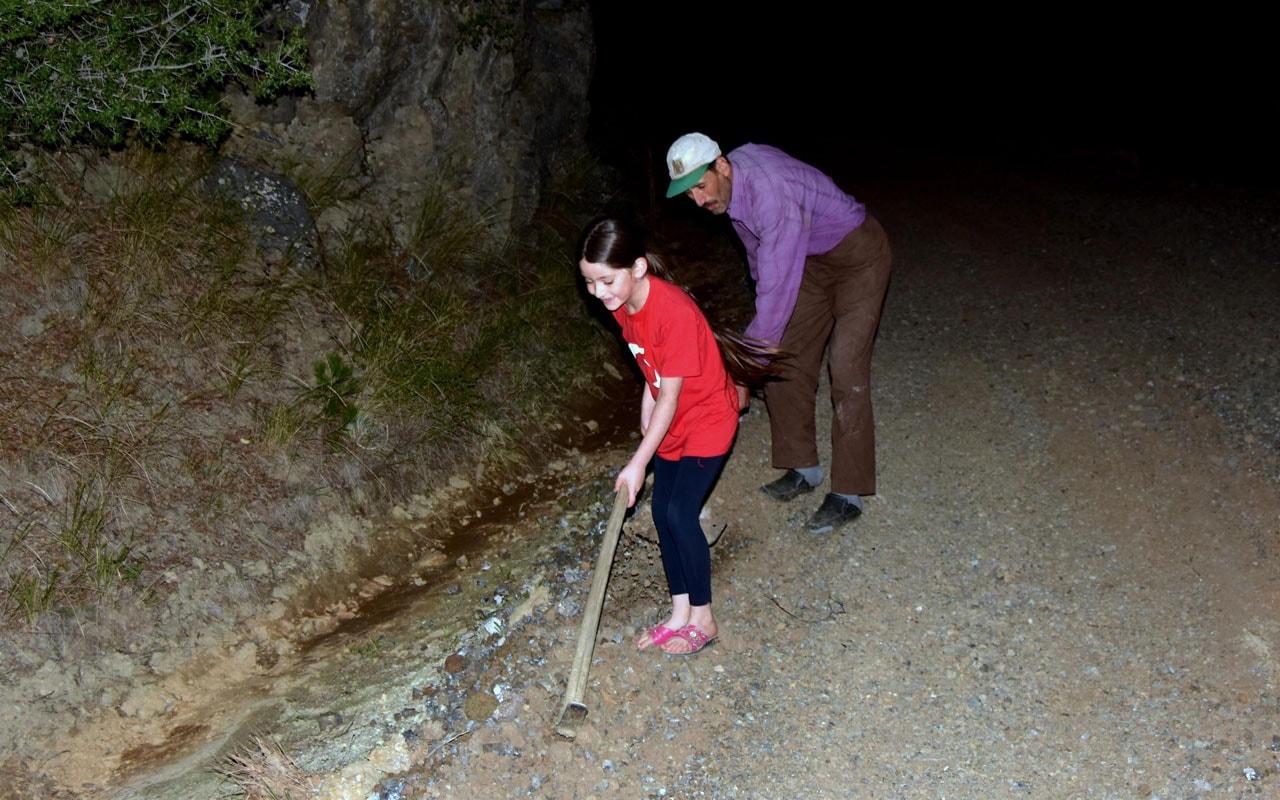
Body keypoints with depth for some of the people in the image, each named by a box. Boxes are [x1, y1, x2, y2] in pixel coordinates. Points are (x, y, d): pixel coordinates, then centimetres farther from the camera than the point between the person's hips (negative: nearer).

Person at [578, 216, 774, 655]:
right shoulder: (624, 305, -6)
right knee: (662, 512, 8)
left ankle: (703, 619, 8)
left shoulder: (674, 312, -32)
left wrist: (639, 463, -24)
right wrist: (646, 418, 12)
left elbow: (669, 397, -27)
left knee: (679, 514, -11)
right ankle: (680, 613, 21)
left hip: (707, 421, -8)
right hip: (671, 422, 8)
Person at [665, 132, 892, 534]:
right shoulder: (730, 185, -8)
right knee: (786, 360, 6)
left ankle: (848, 492, -6)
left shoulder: (770, 191, -37)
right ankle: (803, 467, 19)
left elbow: (778, 285, -39)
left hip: (858, 255, -9)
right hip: (813, 259, 9)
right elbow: (760, 252, 9)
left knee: (846, 370, -14)